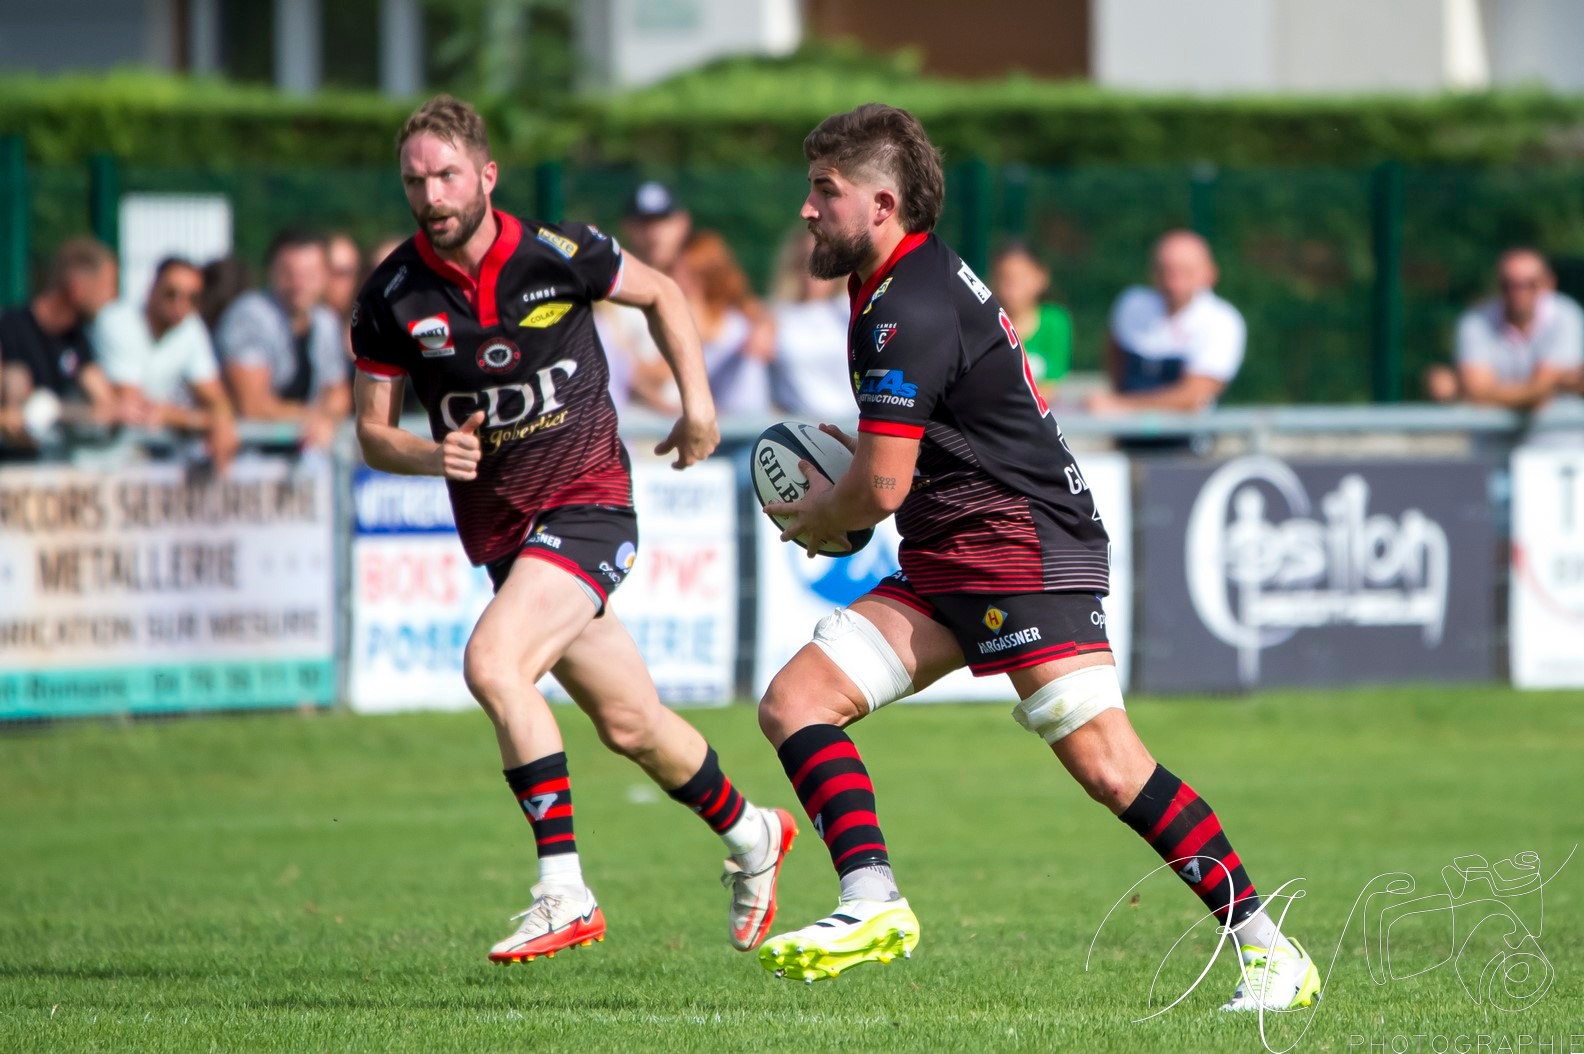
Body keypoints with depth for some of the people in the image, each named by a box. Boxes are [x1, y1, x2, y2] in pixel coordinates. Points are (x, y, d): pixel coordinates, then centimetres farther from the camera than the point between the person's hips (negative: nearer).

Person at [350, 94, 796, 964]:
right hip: (499, 526, 4)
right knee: (628, 722, 10)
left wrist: (697, 401, 2)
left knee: (492, 662, -26)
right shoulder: (391, 296, -5)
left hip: (586, 502, -4)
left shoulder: (557, 255, -10)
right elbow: (372, 432, 3)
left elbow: (659, 293, 9)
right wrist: (434, 456, -17)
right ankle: (750, 836, 38)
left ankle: (564, 892, -21)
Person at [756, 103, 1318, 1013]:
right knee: (793, 701, -3)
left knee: (1106, 765, -17)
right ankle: (872, 903, -14)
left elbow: (880, 490, -18)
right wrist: (850, 478, 22)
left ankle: (1270, 950, -12)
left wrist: (813, 518, 3)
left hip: (1023, 545, -11)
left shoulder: (907, 311, -15)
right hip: (948, 563, 11)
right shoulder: (926, 279, 17)